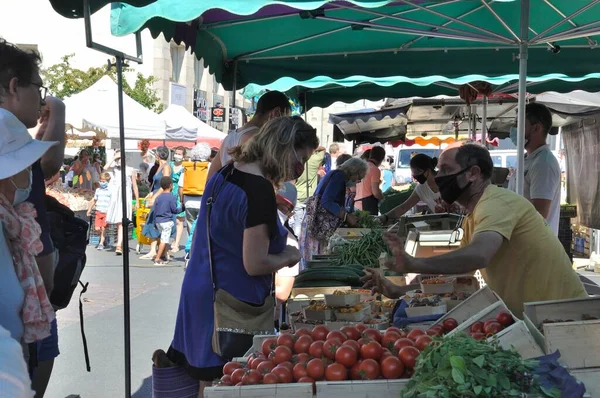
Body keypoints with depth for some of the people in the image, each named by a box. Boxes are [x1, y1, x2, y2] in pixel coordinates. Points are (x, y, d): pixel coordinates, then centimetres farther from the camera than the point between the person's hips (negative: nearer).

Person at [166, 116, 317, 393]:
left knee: (209, 381, 20)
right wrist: (288, 256, -4)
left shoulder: (226, 173, 6)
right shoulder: (260, 191, -22)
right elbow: (255, 265, -22)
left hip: (200, 294, 9)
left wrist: (279, 243, 13)